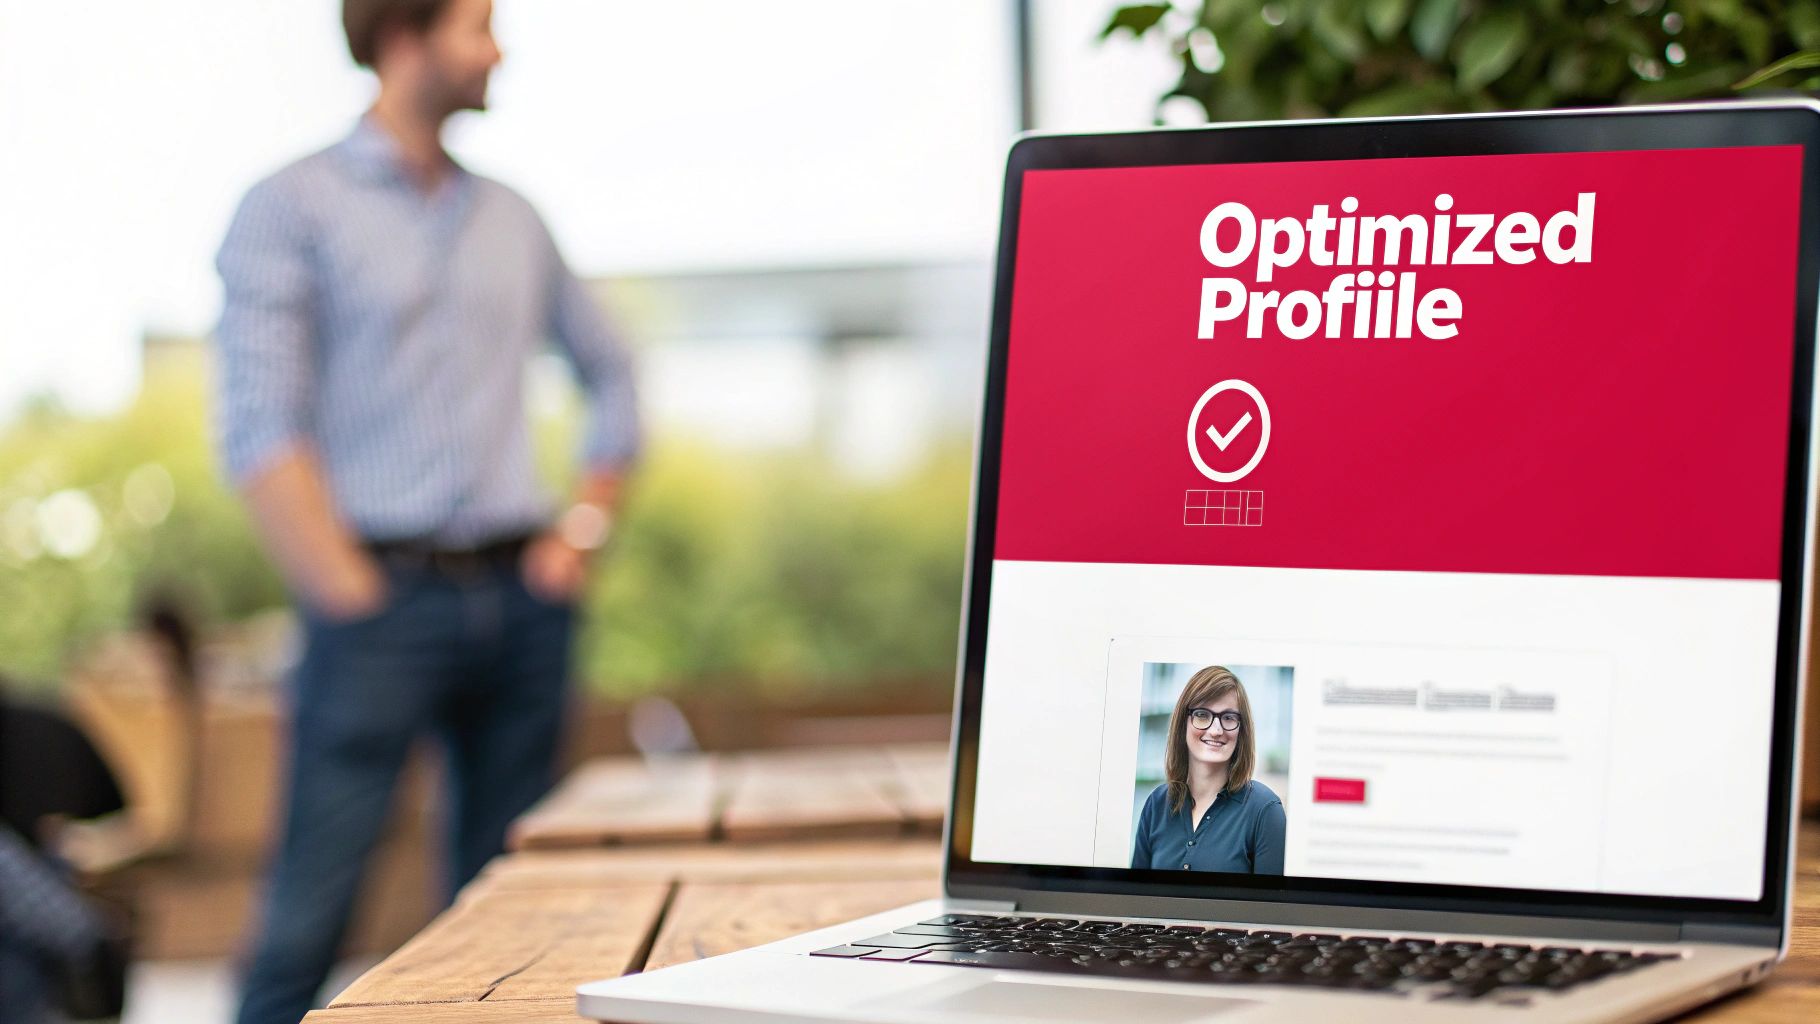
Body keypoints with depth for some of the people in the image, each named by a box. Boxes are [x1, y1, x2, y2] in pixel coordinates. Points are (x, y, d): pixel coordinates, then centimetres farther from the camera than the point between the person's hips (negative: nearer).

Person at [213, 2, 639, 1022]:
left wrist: (586, 524, 10)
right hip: (388, 599, -5)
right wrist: (351, 599, -14)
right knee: (310, 912, -9)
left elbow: (612, 373, 25)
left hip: (521, 596, 5)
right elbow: (261, 431, -8)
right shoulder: (292, 208, -1)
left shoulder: (510, 219, 15)